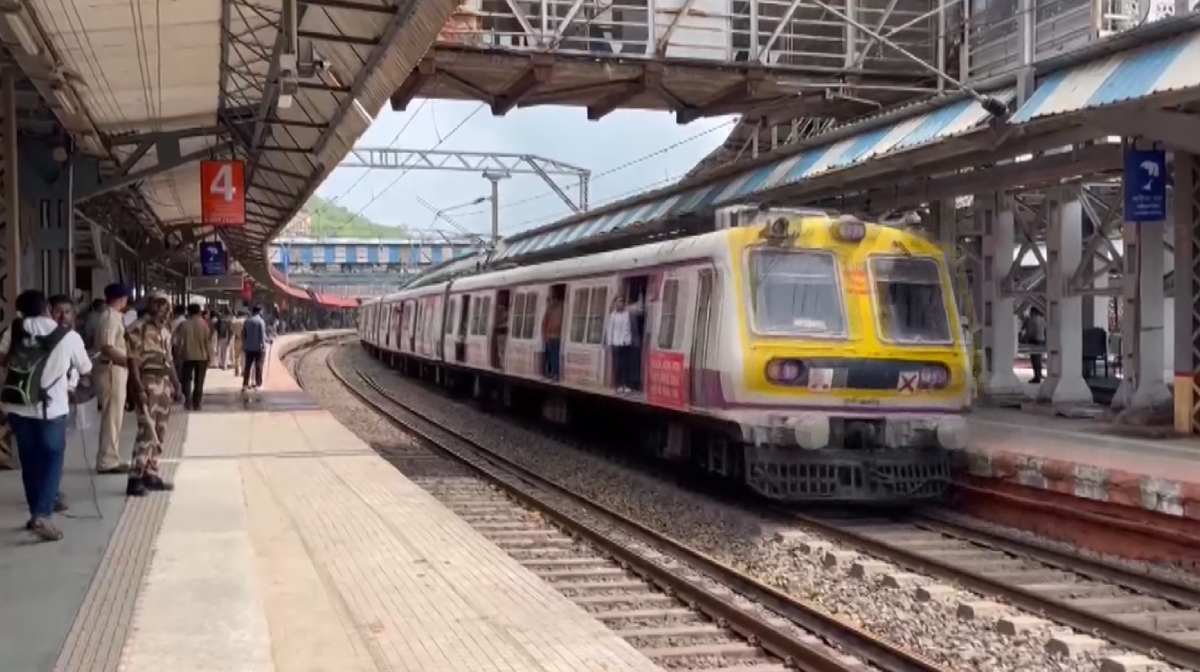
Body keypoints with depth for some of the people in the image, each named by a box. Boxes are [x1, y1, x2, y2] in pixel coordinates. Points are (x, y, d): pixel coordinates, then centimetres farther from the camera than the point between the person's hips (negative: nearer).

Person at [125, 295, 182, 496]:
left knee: (159, 433, 11)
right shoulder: (138, 329, -10)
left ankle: (151, 474, 19)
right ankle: (135, 479, -11)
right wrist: (139, 389, -21)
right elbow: (133, 361, -14)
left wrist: (177, 386, 16)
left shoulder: (165, 330, 15)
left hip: (164, 383, 8)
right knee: (147, 432, -13)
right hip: (148, 382, -8)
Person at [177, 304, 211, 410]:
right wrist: (209, 355, 1)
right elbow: (207, 341, -6)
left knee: (187, 379, 11)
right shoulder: (203, 324, -4)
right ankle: (196, 404, 9)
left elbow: (179, 341, -3)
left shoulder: (184, 324, -4)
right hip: (202, 356, 0)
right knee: (199, 381, 8)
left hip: (188, 356, 0)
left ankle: (187, 401, -2)